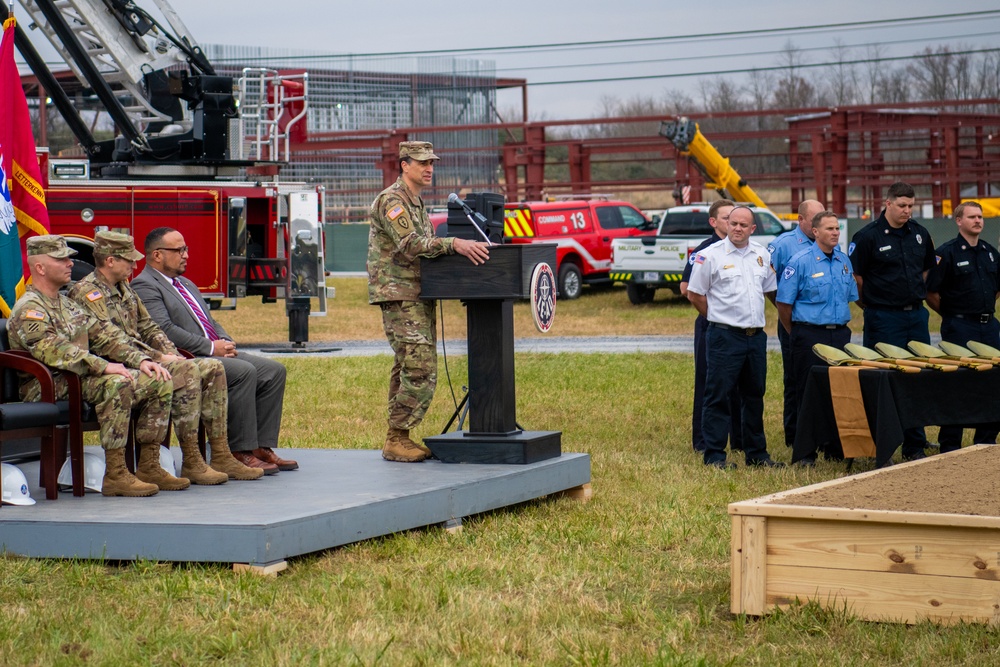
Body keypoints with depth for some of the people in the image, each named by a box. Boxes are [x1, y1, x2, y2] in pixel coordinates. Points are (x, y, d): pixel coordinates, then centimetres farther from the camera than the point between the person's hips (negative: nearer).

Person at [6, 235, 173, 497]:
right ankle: (115, 476, -34)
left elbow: (104, 335, 17)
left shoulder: (67, 304, 22)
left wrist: (140, 360, 1)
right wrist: (103, 367, -31)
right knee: (116, 384, -35)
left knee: (158, 383, -2)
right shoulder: (29, 309, -9)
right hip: (50, 386, -9)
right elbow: (53, 350, -25)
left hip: (81, 376, 9)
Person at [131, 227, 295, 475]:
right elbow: (165, 331, -17)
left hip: (214, 352, 10)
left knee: (274, 371, -4)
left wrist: (227, 343, 4)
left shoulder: (186, 285, 26)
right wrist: (210, 347, -17)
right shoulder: (144, 286, -5)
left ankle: (261, 447, -7)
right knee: (243, 372, -29)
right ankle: (240, 453, -24)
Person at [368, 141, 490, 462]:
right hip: (399, 297, -10)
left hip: (418, 297, 10)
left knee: (407, 369, 10)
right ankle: (395, 441, -10)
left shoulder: (416, 203, 20)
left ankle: (399, 438, 14)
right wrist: (454, 244, -33)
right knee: (420, 371, -15)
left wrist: (458, 247, 7)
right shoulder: (391, 200, -12)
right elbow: (410, 243, -25)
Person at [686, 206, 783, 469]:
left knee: (754, 396, 13)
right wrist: (718, 317, 3)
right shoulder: (711, 255, -7)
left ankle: (757, 453, 21)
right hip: (725, 336, -6)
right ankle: (714, 455, 1)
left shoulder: (762, 255, 10)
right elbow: (694, 294, -2)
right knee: (718, 396, -3)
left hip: (756, 336, 6)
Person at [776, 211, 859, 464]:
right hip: (809, 336, -6)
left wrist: (840, 326, 16)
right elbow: (783, 302, -6)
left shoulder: (844, 261, 11)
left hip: (840, 334, 6)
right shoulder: (800, 261, -8)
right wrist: (796, 334, 2)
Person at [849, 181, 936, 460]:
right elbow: (854, 276, -6)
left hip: (916, 314, 6)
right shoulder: (868, 236, -8)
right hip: (884, 319, -6)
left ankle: (915, 446, 13)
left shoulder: (920, 234, 9)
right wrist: (871, 304, -1)